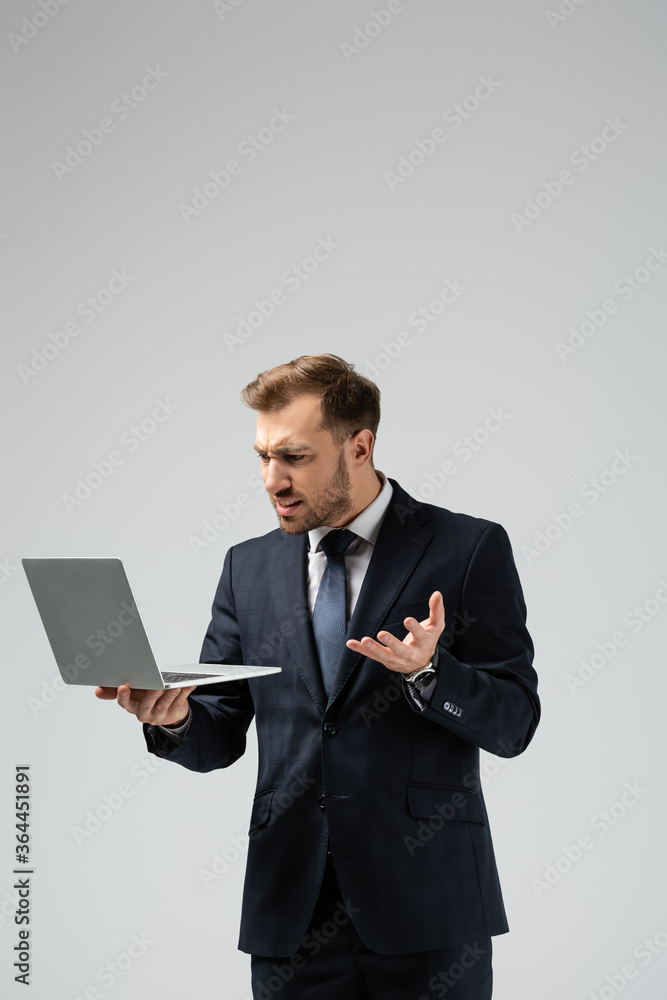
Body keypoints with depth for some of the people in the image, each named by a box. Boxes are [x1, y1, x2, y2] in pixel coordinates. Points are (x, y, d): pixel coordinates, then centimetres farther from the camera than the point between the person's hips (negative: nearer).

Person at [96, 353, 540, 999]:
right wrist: (174, 716, -12)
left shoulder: (469, 549, -2)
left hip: (427, 904, -3)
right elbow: (219, 739, 10)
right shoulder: (248, 567, 10)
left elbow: (514, 722, -4)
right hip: (291, 910, 3)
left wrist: (427, 670, -22)